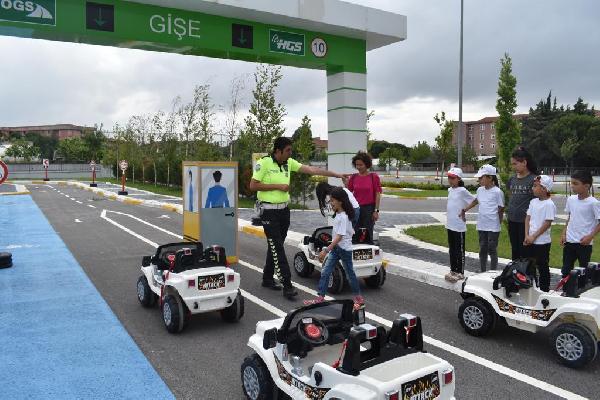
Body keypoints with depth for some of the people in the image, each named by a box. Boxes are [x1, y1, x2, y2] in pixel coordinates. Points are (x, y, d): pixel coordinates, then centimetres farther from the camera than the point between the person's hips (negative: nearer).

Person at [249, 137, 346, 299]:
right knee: (277, 248, -7)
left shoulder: (289, 163, 6)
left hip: (284, 209, 7)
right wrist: (277, 186, -15)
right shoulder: (264, 163, -12)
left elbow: (311, 170, 3)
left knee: (275, 246, 14)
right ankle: (287, 285, -7)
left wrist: (337, 174, -1)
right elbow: (253, 185, -13)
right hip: (269, 211, -7)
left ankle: (267, 278, 27)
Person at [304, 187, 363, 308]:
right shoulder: (338, 214, 6)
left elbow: (339, 237, -27)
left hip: (344, 249, -9)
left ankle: (358, 298, 23)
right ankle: (320, 297, 6)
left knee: (350, 273, 6)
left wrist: (326, 250, -31)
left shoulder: (343, 217, -22)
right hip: (335, 248, 9)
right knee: (325, 272, 3)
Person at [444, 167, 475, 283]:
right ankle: (453, 270, 26)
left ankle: (460, 272, 11)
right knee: (451, 249, 15)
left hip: (459, 225, -7)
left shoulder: (462, 191, -13)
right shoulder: (450, 190, 9)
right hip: (450, 224, 7)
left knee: (459, 250, 2)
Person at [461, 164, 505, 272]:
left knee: (492, 250, 1)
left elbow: (501, 209, -6)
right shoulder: (480, 190, 7)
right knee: (482, 249, 12)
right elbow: (475, 201, 25)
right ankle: (483, 272, 22)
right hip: (481, 225, 6)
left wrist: (499, 222, -3)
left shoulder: (497, 192, -12)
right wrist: (464, 210, 18)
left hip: (493, 227, -6)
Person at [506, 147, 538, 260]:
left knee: (524, 251, 1)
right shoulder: (512, 179, 8)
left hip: (525, 221, -6)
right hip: (512, 221, 6)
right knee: (514, 250, 15)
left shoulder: (533, 179, -10)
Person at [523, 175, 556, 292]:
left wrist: (534, 236, -15)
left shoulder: (549, 204, -15)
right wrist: (527, 236, -3)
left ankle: (544, 290, 16)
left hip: (542, 242, -7)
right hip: (529, 241, 7)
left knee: (543, 267, 4)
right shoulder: (533, 202, 7)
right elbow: (528, 218, 7)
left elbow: (547, 223, -17)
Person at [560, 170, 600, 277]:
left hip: (584, 243, -5)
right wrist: (564, 234, 8)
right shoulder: (571, 199, 4)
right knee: (566, 270, 9)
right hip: (569, 241, 5)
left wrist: (590, 236, -18)